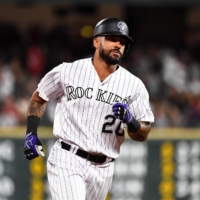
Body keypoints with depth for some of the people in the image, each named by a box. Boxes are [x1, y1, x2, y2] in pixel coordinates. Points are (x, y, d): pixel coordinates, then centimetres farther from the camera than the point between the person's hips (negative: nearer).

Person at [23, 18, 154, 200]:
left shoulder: (134, 85, 2)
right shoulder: (67, 72, -2)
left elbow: (143, 135, 4)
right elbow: (39, 98, 14)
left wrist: (130, 121, -17)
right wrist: (31, 133, 2)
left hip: (102, 169, 4)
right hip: (67, 161, -3)